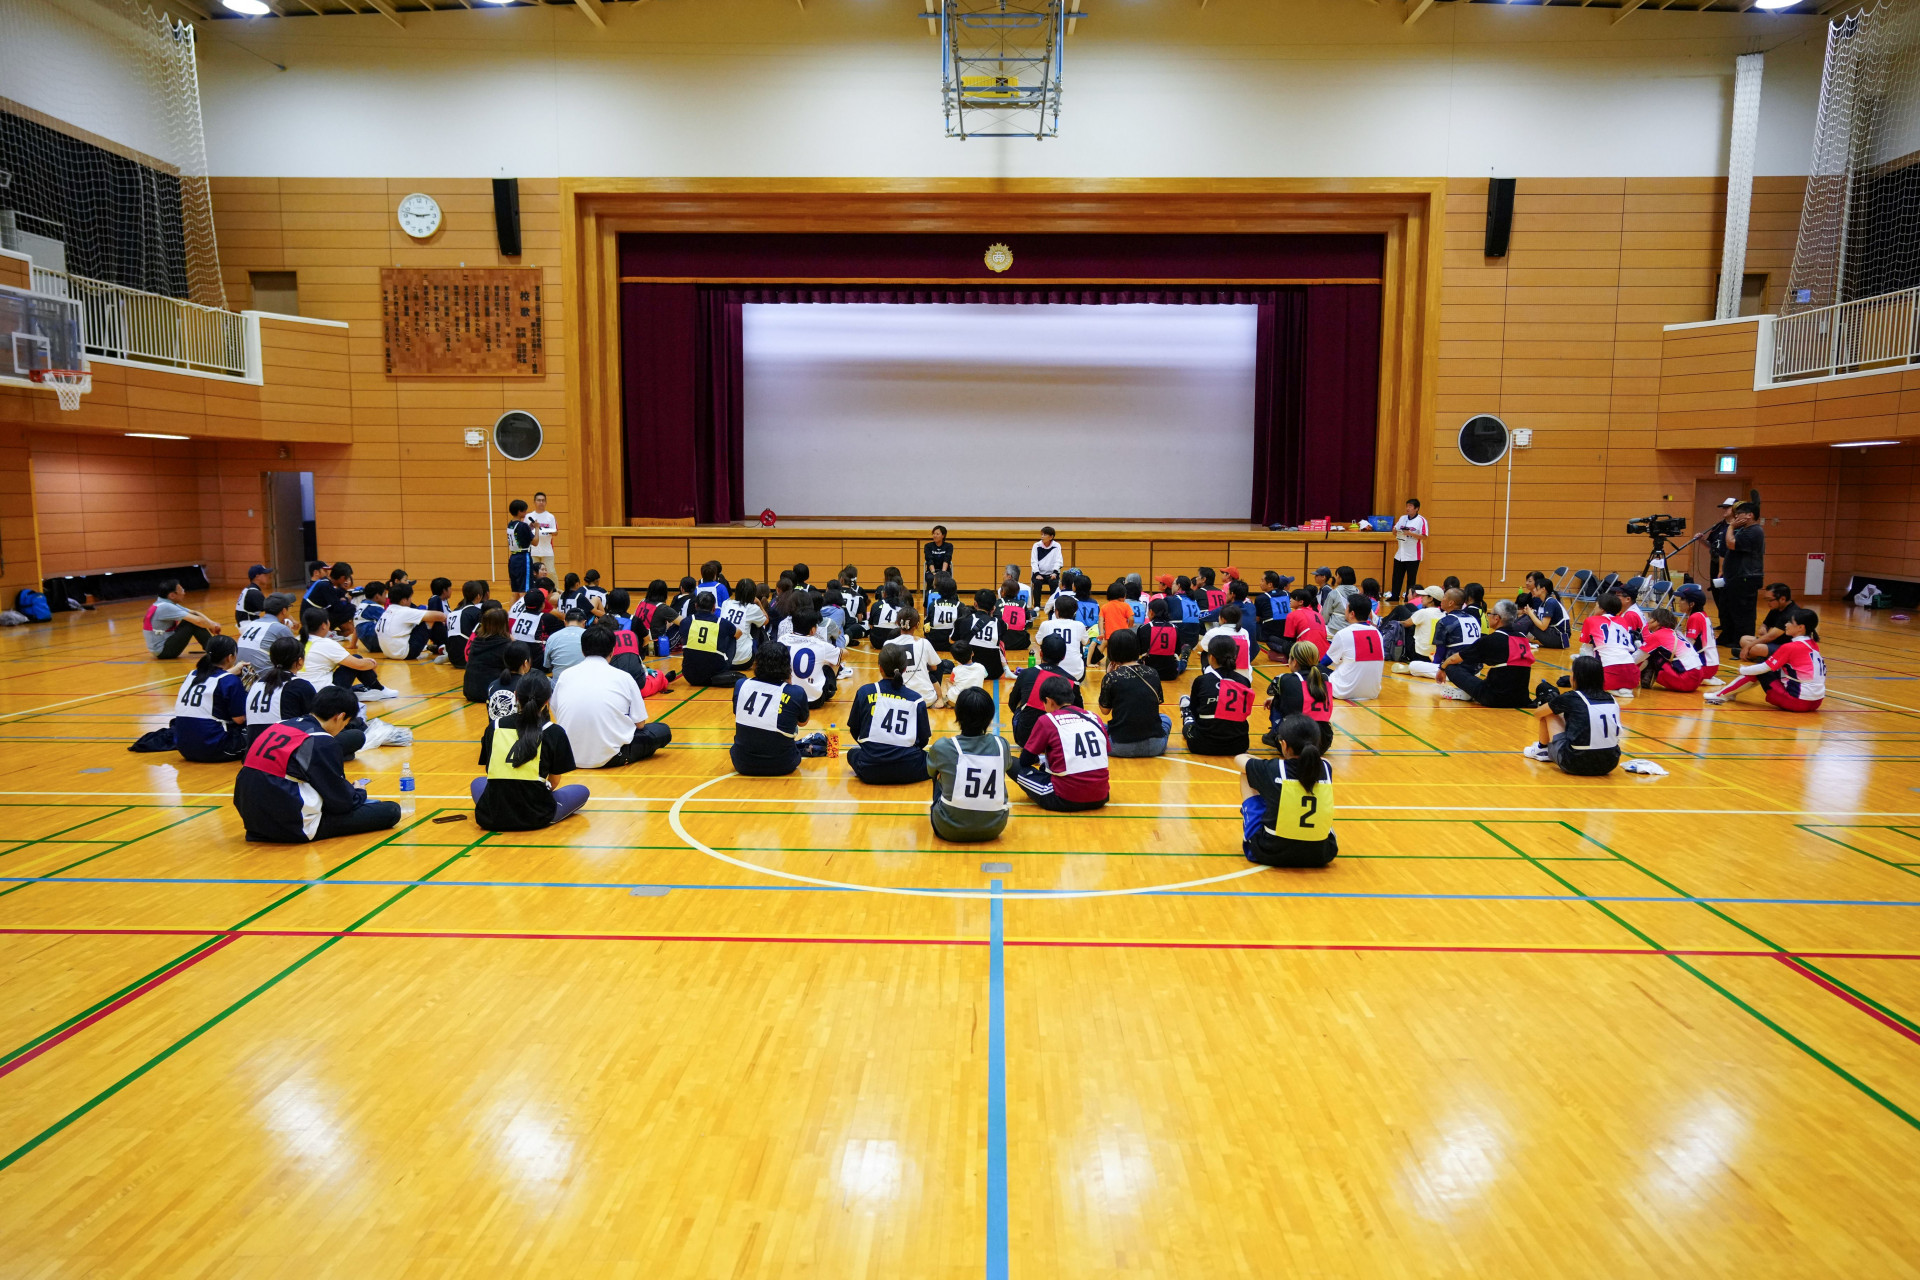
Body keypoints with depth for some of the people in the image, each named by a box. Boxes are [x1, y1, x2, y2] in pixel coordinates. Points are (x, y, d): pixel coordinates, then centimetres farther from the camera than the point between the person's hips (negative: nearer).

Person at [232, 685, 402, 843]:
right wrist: (359, 794, 16)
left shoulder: (278, 726, 9)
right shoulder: (322, 743, -14)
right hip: (295, 828, -8)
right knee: (391, 811, -8)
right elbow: (341, 801, -8)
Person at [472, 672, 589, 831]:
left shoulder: (494, 726, 6)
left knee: (478, 782, 37)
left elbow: (489, 771, 18)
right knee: (581, 791, 23)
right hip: (535, 819, -4)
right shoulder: (553, 732, -3)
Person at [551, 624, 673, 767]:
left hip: (570, 757, 4)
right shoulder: (623, 677, -4)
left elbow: (557, 717, 13)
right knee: (663, 731, 16)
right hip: (610, 757, -3)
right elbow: (640, 724, 1)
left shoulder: (565, 675, 4)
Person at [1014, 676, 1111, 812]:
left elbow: (1025, 761, 3)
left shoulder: (1047, 720, -3)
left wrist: (1039, 760, 27)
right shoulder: (1094, 718, 9)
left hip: (1066, 801, -6)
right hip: (1100, 799, 6)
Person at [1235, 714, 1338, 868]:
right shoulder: (1325, 768, -4)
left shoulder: (1272, 769, -13)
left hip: (1270, 854, -3)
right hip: (1321, 855, 3)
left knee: (1246, 775, 15)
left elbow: (1239, 758, 10)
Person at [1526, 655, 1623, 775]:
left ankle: (1542, 749, 29)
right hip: (1609, 765, 5)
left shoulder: (1571, 698, -6)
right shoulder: (1612, 700, 6)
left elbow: (1537, 714, 9)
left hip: (1575, 764, -5)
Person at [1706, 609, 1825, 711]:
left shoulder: (1790, 647, -13)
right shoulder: (1814, 645, 10)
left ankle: (1722, 695, 9)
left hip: (1797, 701, -8)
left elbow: (1763, 668, -8)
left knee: (1760, 672, 4)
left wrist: (1742, 670, 10)